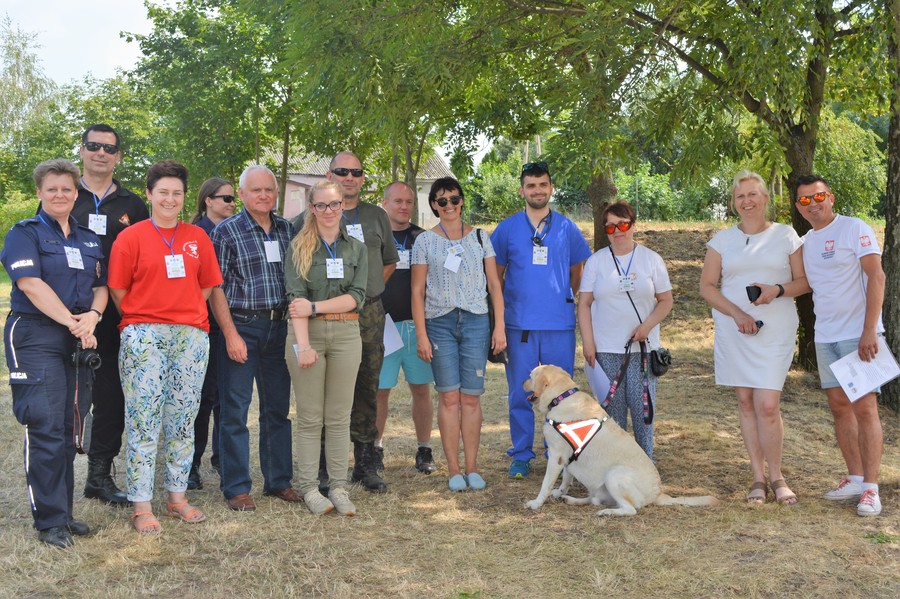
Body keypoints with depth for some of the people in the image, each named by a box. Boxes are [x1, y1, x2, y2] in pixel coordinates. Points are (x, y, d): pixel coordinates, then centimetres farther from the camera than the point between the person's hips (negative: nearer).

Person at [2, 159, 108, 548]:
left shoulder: (89, 239, 17)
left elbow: (100, 285, 13)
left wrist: (92, 316, -8)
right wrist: (71, 322, -18)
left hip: (79, 341, 5)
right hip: (36, 337, -5)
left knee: (69, 429, 8)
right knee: (45, 429, -7)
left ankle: (64, 512, 17)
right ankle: (49, 521, 1)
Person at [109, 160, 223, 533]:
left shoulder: (197, 237, 11)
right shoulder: (130, 237, 1)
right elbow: (118, 290, 1)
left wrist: (187, 315, 6)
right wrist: (142, 321, 2)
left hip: (192, 335, 4)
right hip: (144, 335, -3)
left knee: (183, 418, 9)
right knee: (143, 419, -4)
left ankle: (177, 497, 20)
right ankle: (141, 506, 2)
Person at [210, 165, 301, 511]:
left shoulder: (287, 230, 10)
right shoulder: (226, 231, -3)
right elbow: (216, 288, -7)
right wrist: (231, 334, -13)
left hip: (279, 327, 5)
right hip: (241, 326, -4)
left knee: (278, 407, 11)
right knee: (235, 410, 0)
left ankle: (279, 481, 22)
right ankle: (236, 488, 9)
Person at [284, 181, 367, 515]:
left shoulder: (356, 249, 11)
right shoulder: (299, 248, 3)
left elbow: (356, 297, -1)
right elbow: (296, 298, -7)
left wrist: (315, 306, -13)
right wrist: (303, 344, -18)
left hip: (346, 334, 2)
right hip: (307, 332, -2)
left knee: (339, 416, 5)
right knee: (310, 416, 2)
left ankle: (338, 487, 11)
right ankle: (309, 488, 10)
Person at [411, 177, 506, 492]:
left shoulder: (480, 238, 10)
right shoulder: (425, 241, 6)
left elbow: (494, 284, 9)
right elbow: (418, 291, 4)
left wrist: (500, 327, 2)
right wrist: (421, 335, -3)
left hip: (475, 322, 1)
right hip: (439, 323, -1)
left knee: (471, 397, 0)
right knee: (449, 397, -3)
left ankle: (472, 468, 10)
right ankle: (454, 470, 5)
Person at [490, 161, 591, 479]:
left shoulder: (567, 228, 7)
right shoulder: (506, 229, 5)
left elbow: (577, 272, 18)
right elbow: (496, 275, 11)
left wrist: (563, 300, 13)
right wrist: (498, 315, 8)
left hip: (560, 324, 1)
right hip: (519, 324, 0)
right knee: (520, 394, 4)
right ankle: (521, 456, 15)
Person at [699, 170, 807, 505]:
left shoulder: (786, 236, 5)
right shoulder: (722, 240, 8)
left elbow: (805, 282, 5)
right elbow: (706, 286, 4)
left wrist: (778, 290, -15)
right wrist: (737, 313, -9)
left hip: (776, 332, -2)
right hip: (733, 332, 2)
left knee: (768, 406, -9)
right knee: (745, 402, 5)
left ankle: (776, 477, 8)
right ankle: (758, 478, 14)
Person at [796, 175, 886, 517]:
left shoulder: (855, 229, -6)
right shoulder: (804, 242, 13)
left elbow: (876, 277, -12)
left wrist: (869, 330, -19)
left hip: (859, 334, -7)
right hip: (825, 336, 7)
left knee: (864, 407, -7)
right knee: (839, 406, 9)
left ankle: (871, 488, -3)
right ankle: (855, 479, 18)